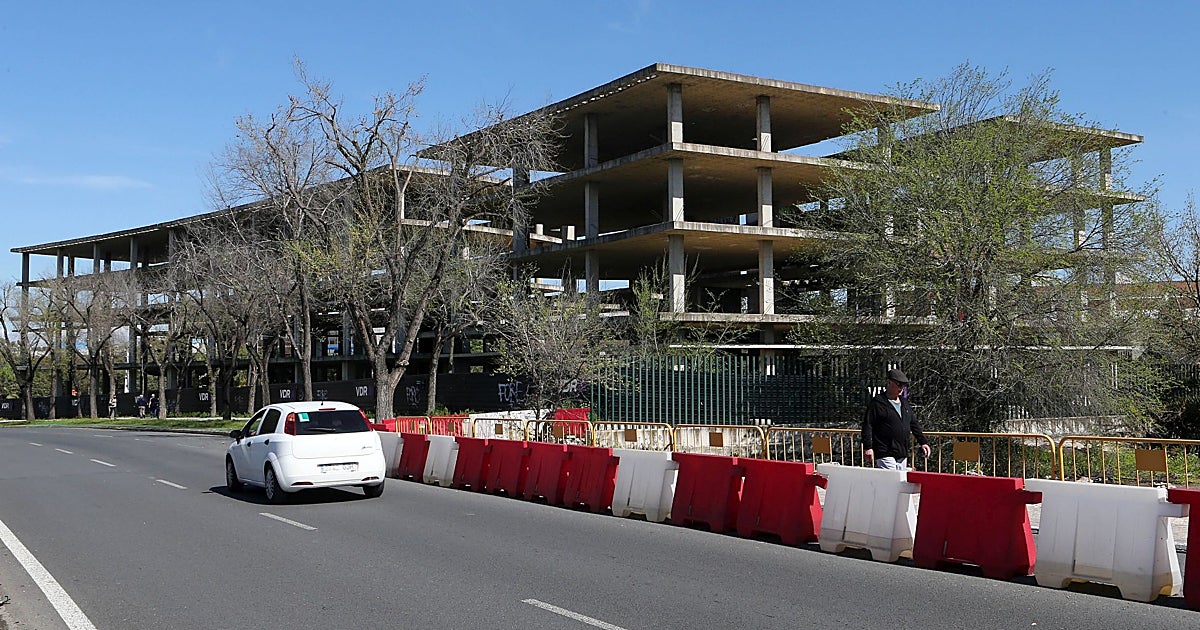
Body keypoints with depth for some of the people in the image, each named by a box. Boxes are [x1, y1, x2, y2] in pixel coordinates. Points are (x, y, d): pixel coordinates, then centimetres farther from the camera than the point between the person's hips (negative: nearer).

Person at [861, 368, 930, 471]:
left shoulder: (904, 403, 18)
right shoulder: (877, 402, -6)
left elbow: (914, 424, 25)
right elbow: (867, 425, -9)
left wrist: (923, 442, 18)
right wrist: (868, 447, -16)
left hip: (903, 455, 8)